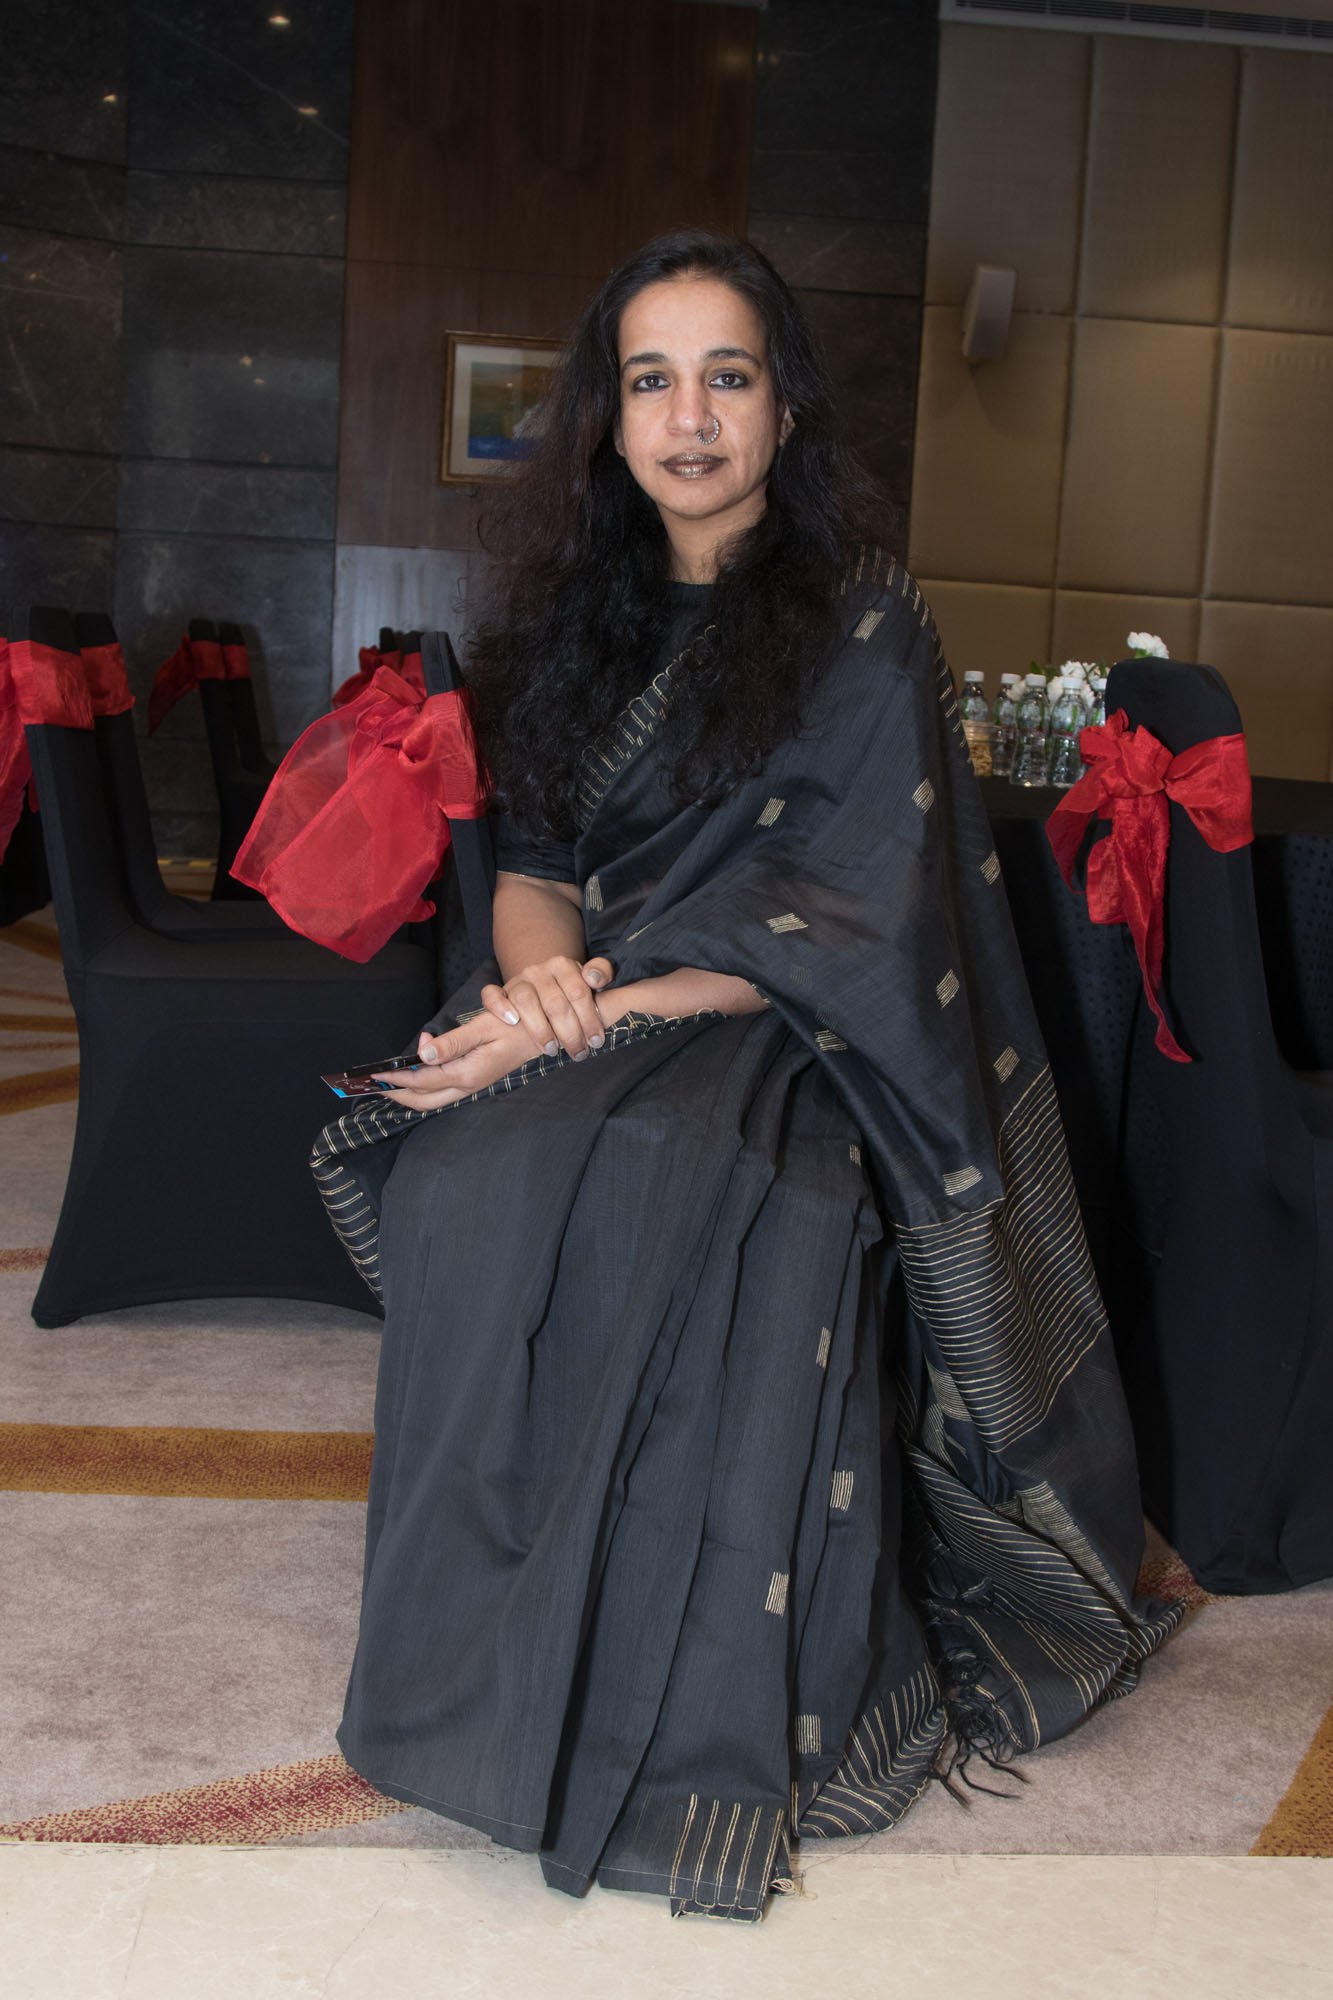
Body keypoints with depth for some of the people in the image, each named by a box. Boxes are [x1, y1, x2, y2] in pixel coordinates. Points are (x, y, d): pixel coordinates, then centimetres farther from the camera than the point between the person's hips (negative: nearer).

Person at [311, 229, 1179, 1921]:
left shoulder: (863, 626, -2)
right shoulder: (583, 612, 15)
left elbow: (838, 923, -11)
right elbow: (532, 856, 13)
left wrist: (604, 1011, -21)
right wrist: (539, 967, -12)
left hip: (784, 1041, -4)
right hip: (590, 1018, 5)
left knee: (627, 1181, -37)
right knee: (464, 1181, -29)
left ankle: (679, 1713, -25)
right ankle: (501, 1650, -15)